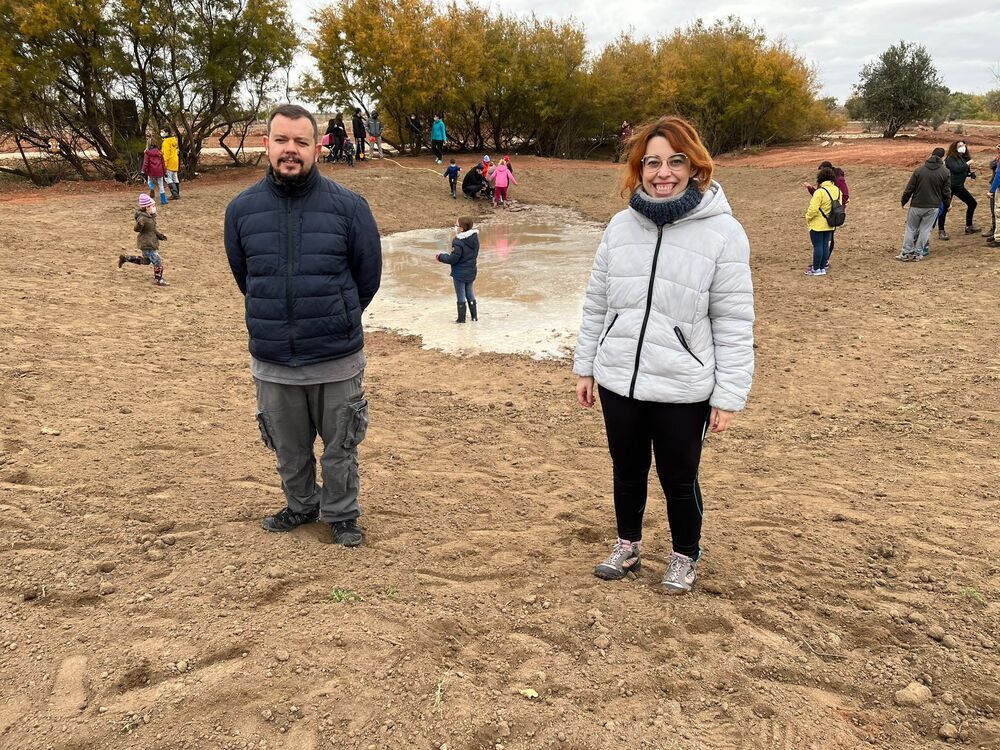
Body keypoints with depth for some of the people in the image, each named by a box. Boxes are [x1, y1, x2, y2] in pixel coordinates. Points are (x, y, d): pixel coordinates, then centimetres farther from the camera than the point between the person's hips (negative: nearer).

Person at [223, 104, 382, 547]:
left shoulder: (348, 206, -8)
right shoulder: (242, 209, -1)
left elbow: (368, 274, 3)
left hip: (337, 361, -2)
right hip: (272, 362, 2)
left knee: (339, 447, 12)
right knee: (289, 448, 18)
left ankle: (342, 515, 33)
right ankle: (301, 506, 42)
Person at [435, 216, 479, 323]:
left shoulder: (458, 242, -26)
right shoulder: (475, 239, -2)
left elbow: (453, 259, -22)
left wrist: (441, 257, -4)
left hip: (460, 273, -7)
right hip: (471, 272, 7)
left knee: (461, 295, 5)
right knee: (469, 292, 22)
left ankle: (461, 318, 14)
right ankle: (474, 315, 26)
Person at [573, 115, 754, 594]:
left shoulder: (722, 232, -10)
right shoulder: (621, 225, 2)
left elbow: (734, 323, -9)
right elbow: (596, 303, 9)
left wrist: (729, 397, -10)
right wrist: (585, 366, 10)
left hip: (683, 390, -3)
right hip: (618, 382, 4)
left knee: (679, 481, 12)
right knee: (627, 471, 21)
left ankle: (685, 558, 38)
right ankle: (627, 547, 43)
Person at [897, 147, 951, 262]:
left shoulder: (919, 170, -6)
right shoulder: (945, 172, -4)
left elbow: (909, 189, -4)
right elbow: (946, 192, 0)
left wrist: (903, 201, 11)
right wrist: (947, 204, 16)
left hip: (916, 205, -1)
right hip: (933, 207, 1)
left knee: (911, 228, 10)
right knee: (925, 230, 9)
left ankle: (906, 252, 9)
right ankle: (917, 253, 9)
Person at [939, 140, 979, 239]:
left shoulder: (964, 158, 10)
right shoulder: (950, 158, -12)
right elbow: (956, 169, -28)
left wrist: (971, 173, 1)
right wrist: (967, 164, -16)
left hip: (959, 186, 8)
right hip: (949, 186, -8)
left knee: (972, 203, 13)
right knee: (945, 208, -12)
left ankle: (969, 227, 26)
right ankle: (941, 231, -6)